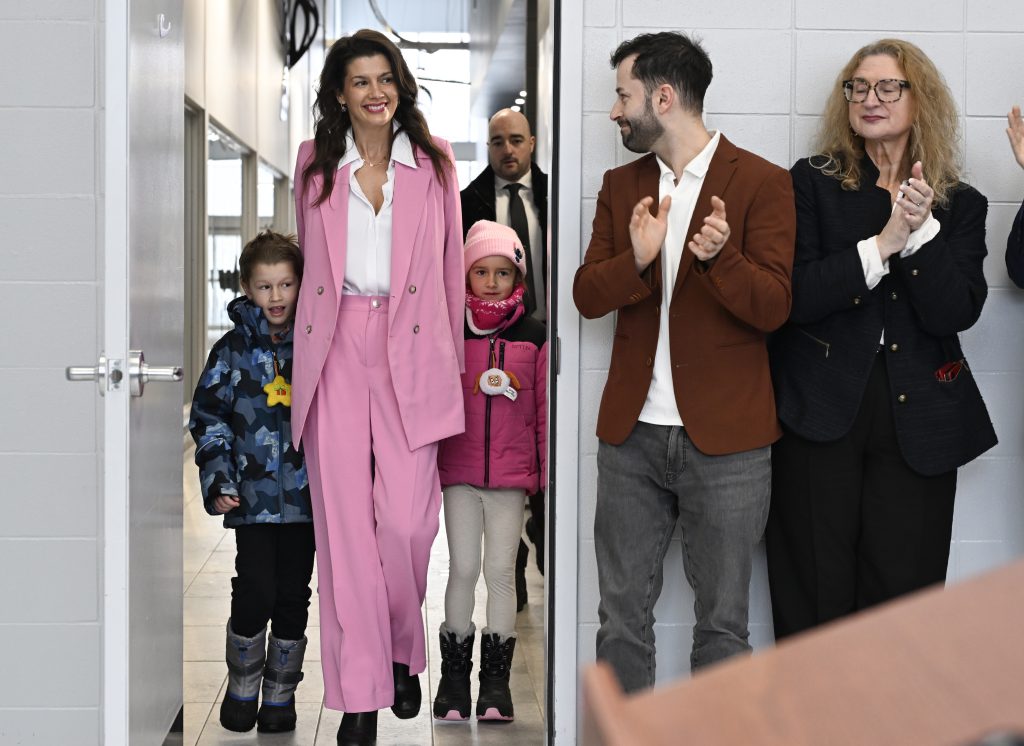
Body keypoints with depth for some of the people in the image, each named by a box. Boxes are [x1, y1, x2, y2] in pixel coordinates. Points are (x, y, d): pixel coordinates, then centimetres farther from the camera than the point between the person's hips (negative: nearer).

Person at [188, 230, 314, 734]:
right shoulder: (233, 350, 1)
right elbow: (208, 420, 3)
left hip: (306, 494, 2)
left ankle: (281, 693, 21)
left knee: (293, 596, 6)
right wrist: (219, 481, -6)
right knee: (255, 593, -6)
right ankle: (242, 687, 17)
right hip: (253, 494, -1)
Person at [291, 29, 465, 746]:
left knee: (406, 521, -8)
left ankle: (403, 652, 21)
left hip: (409, 350, -1)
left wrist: (453, 357, 8)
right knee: (344, 522, -2)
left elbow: (451, 262, 9)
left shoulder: (434, 161, 6)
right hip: (334, 350, 1)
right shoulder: (315, 163, 8)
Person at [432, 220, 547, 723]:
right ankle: (454, 675, 13)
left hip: (512, 474, 0)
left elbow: (545, 408, 5)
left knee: (501, 571, 4)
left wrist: (548, 470, 3)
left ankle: (496, 677, 13)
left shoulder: (533, 337, 3)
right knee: (463, 569, 2)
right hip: (459, 473, 0)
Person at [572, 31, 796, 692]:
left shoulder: (762, 184, -4)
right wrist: (636, 259, -17)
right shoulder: (621, 186, 11)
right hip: (633, 433, 4)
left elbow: (773, 307, -10)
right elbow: (587, 295, 4)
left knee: (722, 624, 6)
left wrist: (722, 258, -30)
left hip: (725, 437, -4)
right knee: (622, 615, 10)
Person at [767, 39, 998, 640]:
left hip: (916, 424, 1)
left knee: (901, 596, 3)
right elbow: (793, 296, -7)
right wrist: (882, 245, -15)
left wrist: (921, 231, -16)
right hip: (822, 413, -1)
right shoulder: (813, 183, 6)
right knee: (814, 597, 3)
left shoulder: (960, 205, 9)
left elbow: (957, 313, -4)